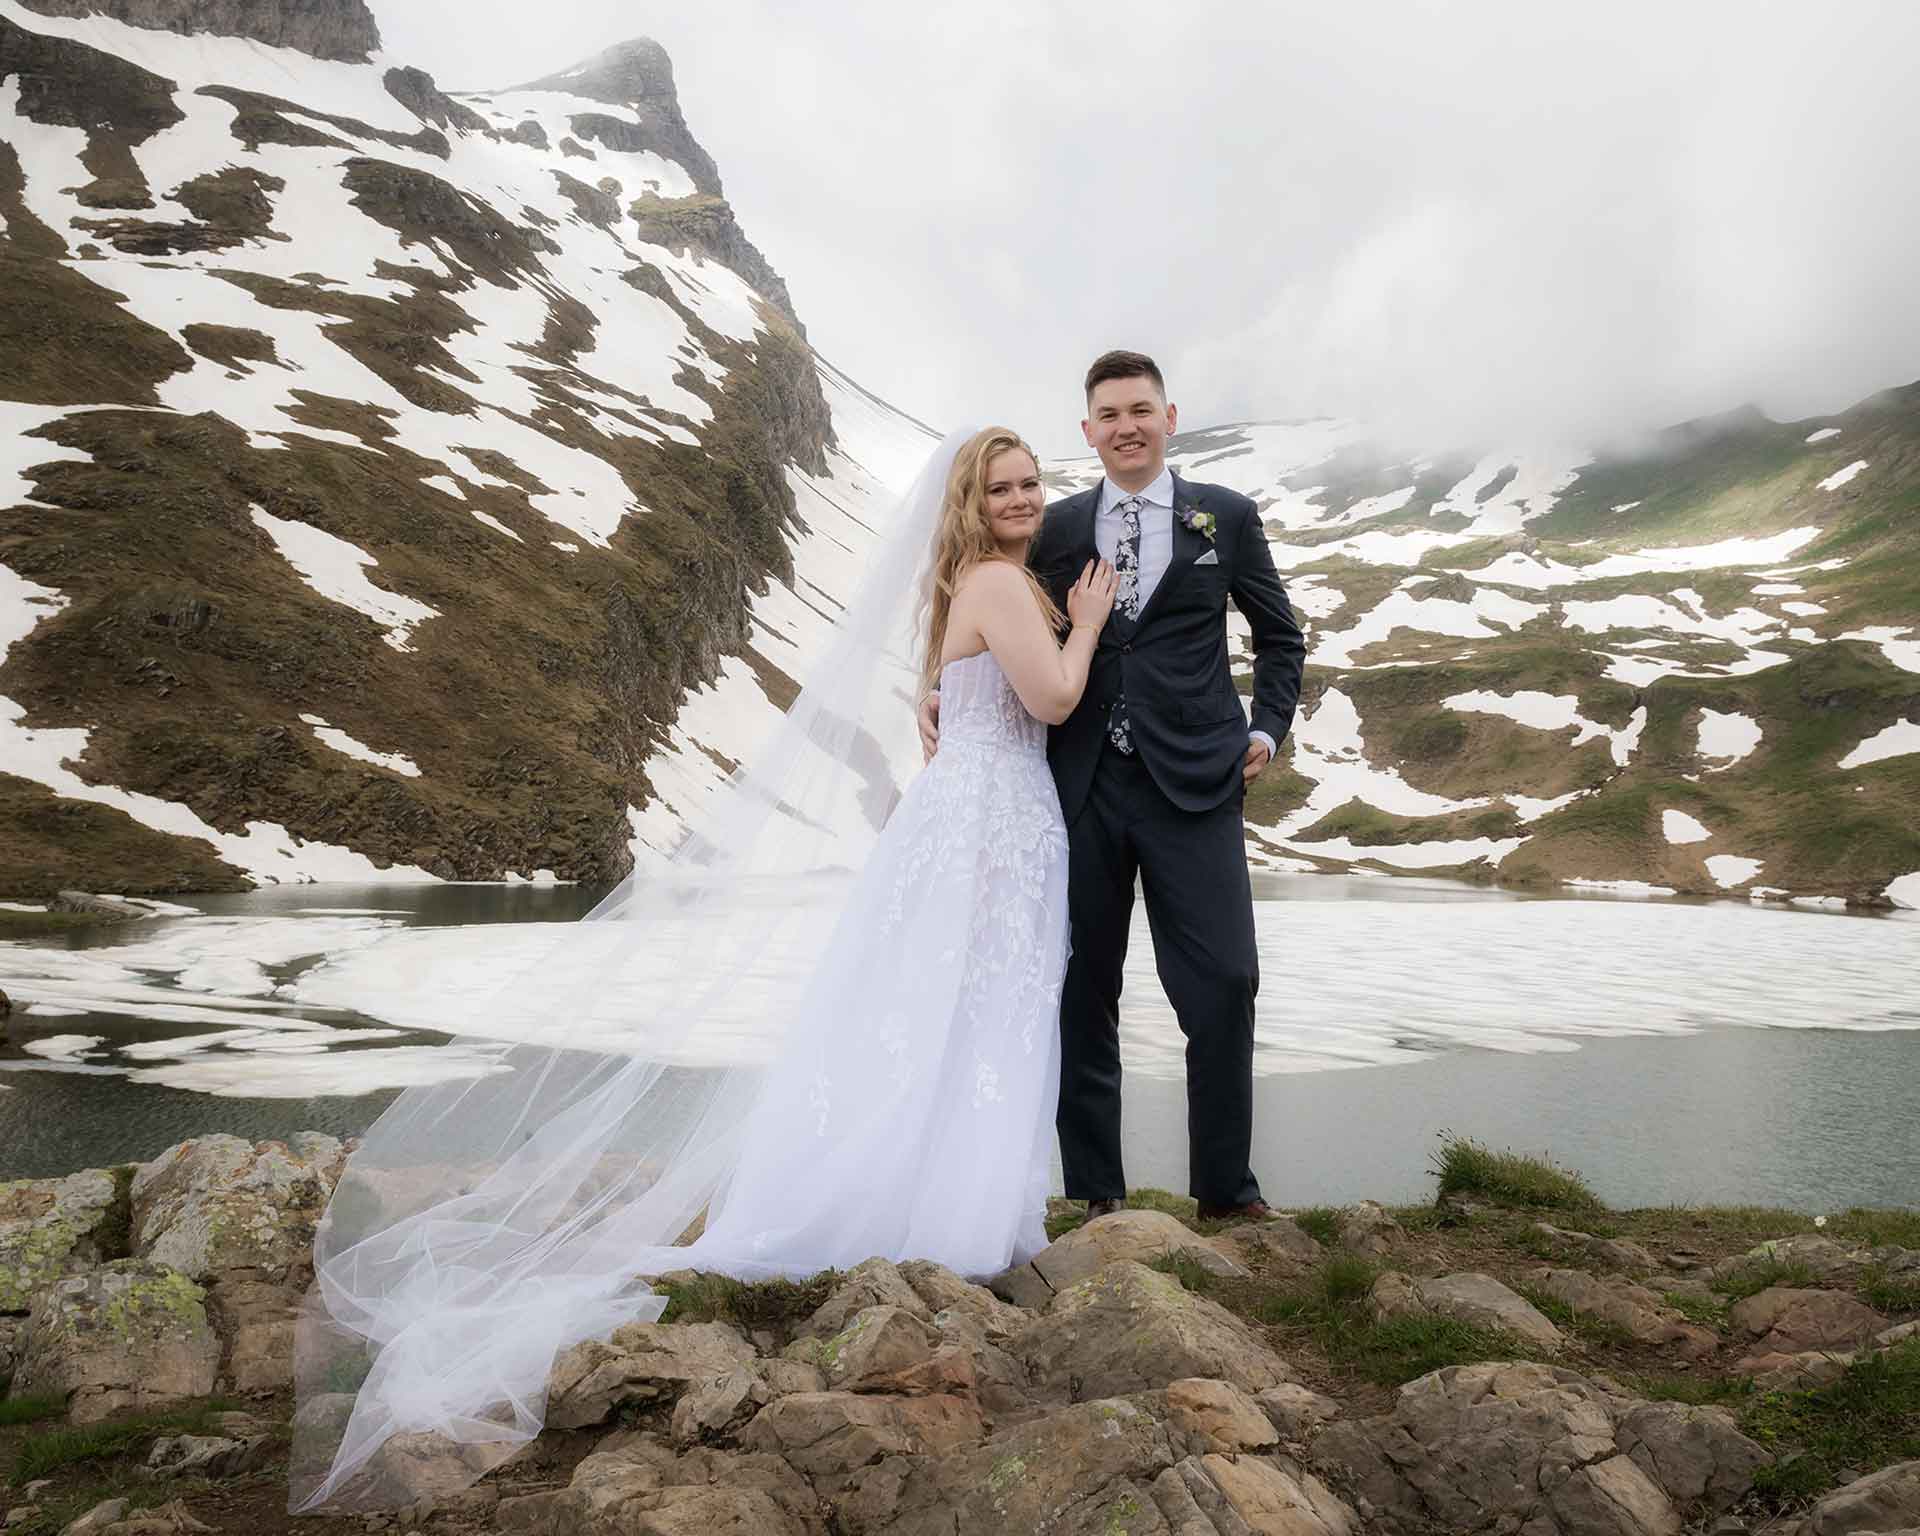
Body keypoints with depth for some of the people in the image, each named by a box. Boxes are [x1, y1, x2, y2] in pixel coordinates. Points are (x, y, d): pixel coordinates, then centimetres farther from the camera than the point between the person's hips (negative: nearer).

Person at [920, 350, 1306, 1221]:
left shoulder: (1226, 517, 7)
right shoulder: (1056, 527, 10)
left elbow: (1280, 638, 16)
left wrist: (1266, 729, 4)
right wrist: (942, 692, 4)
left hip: (1192, 786, -1)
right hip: (1082, 783, 2)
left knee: (1223, 984, -4)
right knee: (1082, 990, 6)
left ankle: (1225, 1188, 14)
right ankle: (1097, 1191, 20)